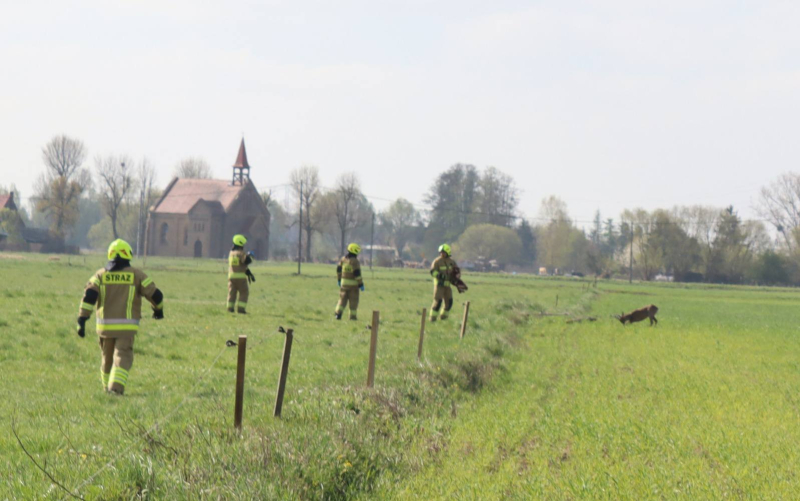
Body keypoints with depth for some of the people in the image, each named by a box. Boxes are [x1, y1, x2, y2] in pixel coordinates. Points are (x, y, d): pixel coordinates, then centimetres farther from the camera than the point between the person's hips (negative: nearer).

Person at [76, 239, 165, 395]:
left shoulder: (101, 274, 5)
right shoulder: (136, 274, 1)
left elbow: (89, 296, -8)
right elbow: (155, 294, 2)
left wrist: (82, 320, -10)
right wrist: (159, 309, 23)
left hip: (105, 326, 3)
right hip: (126, 327, -3)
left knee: (107, 357, 18)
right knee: (122, 357, -8)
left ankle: (108, 387, 33)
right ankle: (116, 387, -27)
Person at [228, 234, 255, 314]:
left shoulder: (231, 252, 13)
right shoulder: (240, 253, -13)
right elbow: (246, 261, -23)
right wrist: (250, 256, -2)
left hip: (231, 275, 7)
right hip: (240, 276, -7)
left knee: (232, 292, 11)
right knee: (244, 293, 2)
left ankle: (230, 308, 9)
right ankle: (241, 308, -4)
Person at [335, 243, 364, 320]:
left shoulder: (343, 259, 4)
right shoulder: (355, 261, -16)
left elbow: (338, 270, 11)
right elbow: (357, 273, -19)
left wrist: (339, 280, 24)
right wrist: (361, 284, -14)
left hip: (344, 283, 5)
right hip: (353, 284, -5)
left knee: (343, 299, 12)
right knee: (353, 301, 5)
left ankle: (338, 313, 0)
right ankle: (353, 316, 7)